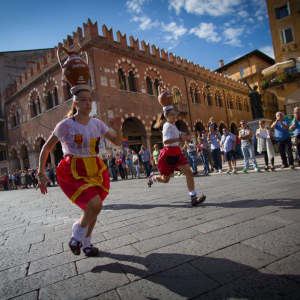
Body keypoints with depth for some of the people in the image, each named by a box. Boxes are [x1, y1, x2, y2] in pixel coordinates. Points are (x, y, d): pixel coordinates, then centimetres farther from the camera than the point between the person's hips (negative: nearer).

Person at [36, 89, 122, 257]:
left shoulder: (97, 124, 4)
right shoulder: (66, 125, -8)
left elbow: (117, 142, 7)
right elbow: (46, 148, -1)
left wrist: (118, 129, -13)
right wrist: (41, 173, -6)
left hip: (96, 170, 5)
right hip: (73, 172, -5)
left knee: (93, 208, 9)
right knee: (95, 205, -21)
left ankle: (86, 243, 36)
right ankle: (77, 235, 11)